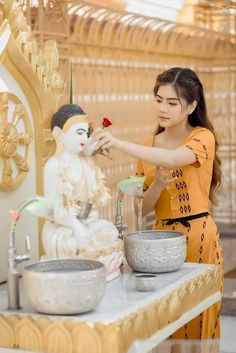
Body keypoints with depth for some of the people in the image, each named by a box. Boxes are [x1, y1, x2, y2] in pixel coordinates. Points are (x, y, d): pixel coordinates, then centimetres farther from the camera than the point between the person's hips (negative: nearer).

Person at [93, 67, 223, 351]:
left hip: (198, 235, -4)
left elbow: (173, 159, -28)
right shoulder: (149, 148, 8)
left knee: (197, 319, 2)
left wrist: (118, 144, -39)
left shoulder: (203, 137, -6)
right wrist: (157, 185, -15)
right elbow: (144, 208, 6)